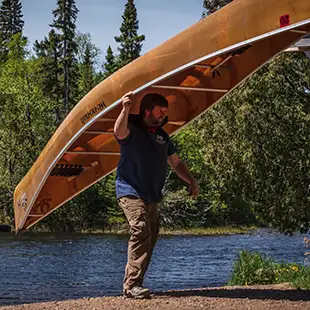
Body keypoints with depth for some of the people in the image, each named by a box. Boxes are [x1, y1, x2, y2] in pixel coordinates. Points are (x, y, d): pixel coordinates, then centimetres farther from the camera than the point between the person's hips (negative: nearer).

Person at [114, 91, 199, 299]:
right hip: (131, 193, -8)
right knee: (141, 231, -23)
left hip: (152, 197, 8)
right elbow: (119, 132, -31)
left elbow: (176, 163, 23)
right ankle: (132, 285, -24)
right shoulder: (133, 129, -6)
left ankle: (131, 284, 15)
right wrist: (125, 110, -47)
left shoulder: (162, 136, 16)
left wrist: (191, 181, 9)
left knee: (150, 239, 8)